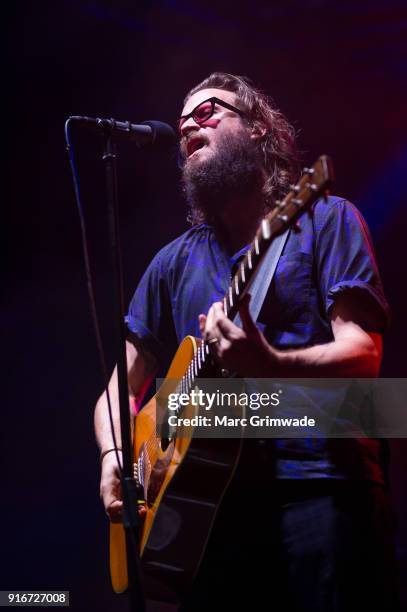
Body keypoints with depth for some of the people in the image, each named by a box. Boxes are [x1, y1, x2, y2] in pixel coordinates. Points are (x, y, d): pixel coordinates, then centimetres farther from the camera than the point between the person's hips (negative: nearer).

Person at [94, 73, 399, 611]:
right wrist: (115, 456, -3)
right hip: (213, 493, 4)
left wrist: (266, 364, -26)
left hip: (324, 485, -3)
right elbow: (120, 391, 18)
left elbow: (361, 356, -7)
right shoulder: (174, 262, 17)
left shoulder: (327, 219, 5)